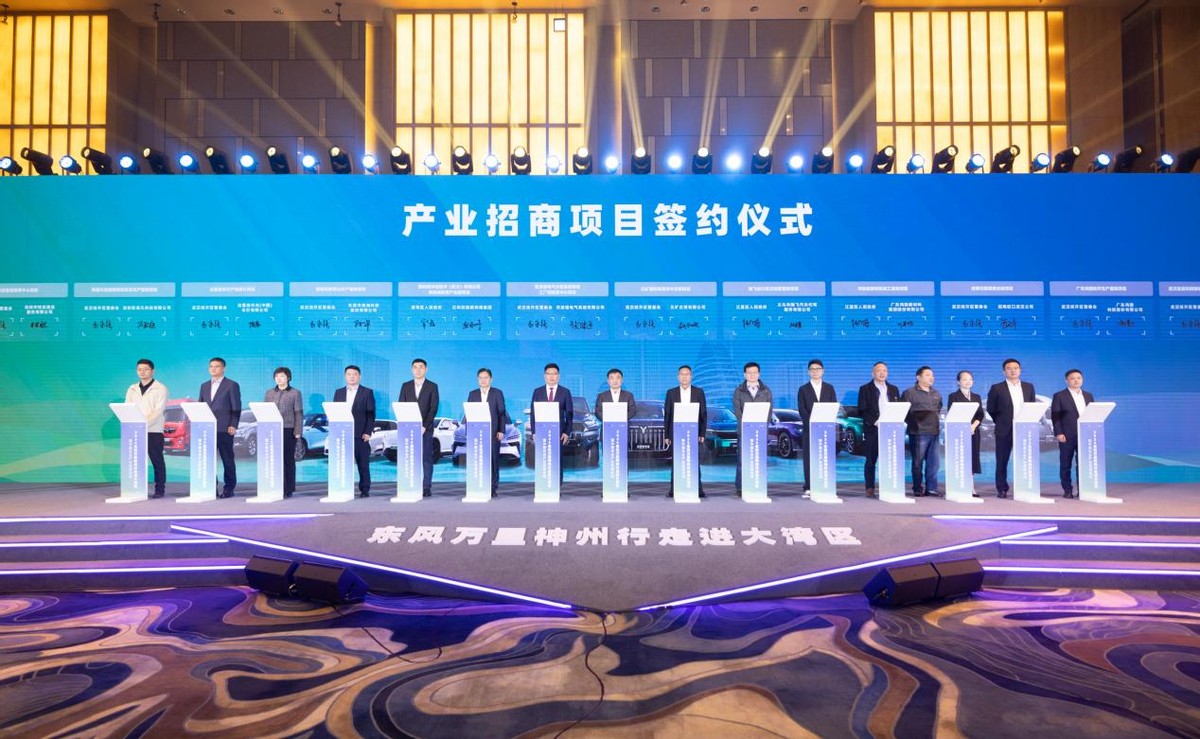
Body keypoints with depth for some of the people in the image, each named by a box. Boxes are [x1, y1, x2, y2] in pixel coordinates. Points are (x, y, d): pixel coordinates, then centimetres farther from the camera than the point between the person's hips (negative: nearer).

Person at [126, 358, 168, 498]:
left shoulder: (160, 389, 0)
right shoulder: (132, 389, 16)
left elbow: (158, 410, -9)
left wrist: (144, 424, -20)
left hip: (154, 430, -4)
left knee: (157, 460, -1)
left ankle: (160, 489, 4)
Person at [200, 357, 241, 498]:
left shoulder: (232, 385, 2)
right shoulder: (204, 386, 18)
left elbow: (236, 408, -3)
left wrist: (233, 425, -12)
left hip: (224, 429, -5)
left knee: (227, 459, 0)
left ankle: (229, 488, 6)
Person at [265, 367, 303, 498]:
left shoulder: (295, 393, 5)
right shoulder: (269, 392, 14)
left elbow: (298, 413, 0)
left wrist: (298, 431, -7)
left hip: (288, 430, -3)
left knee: (288, 459, 1)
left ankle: (288, 489, 6)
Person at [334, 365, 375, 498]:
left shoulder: (367, 392, 4)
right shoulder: (339, 392, 15)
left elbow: (371, 414, -1)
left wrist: (367, 432, -9)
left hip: (360, 434, -3)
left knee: (363, 463, 0)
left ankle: (365, 490, 6)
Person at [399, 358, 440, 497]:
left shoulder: (432, 386, 4)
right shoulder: (406, 386, 12)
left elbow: (434, 408, -3)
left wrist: (424, 426, -12)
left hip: (426, 428, -2)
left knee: (426, 458, -2)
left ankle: (426, 488, 0)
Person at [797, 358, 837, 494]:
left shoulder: (829, 388, 13)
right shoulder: (803, 389, 8)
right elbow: (802, 410, 0)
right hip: (809, 429, -1)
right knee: (809, 459, -3)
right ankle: (808, 488, 0)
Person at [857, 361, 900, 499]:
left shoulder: (894, 389, 17)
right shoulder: (865, 389, 4)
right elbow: (862, 411, -2)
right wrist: (875, 422, -15)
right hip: (872, 430, -3)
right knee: (871, 460, 0)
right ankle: (870, 489, 4)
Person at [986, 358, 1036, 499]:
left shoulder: (1028, 387, 11)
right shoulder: (997, 388, 0)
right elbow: (991, 409, 5)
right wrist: (1000, 422, 4)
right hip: (1004, 430, -3)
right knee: (1002, 461, 1)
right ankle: (1001, 489, 8)